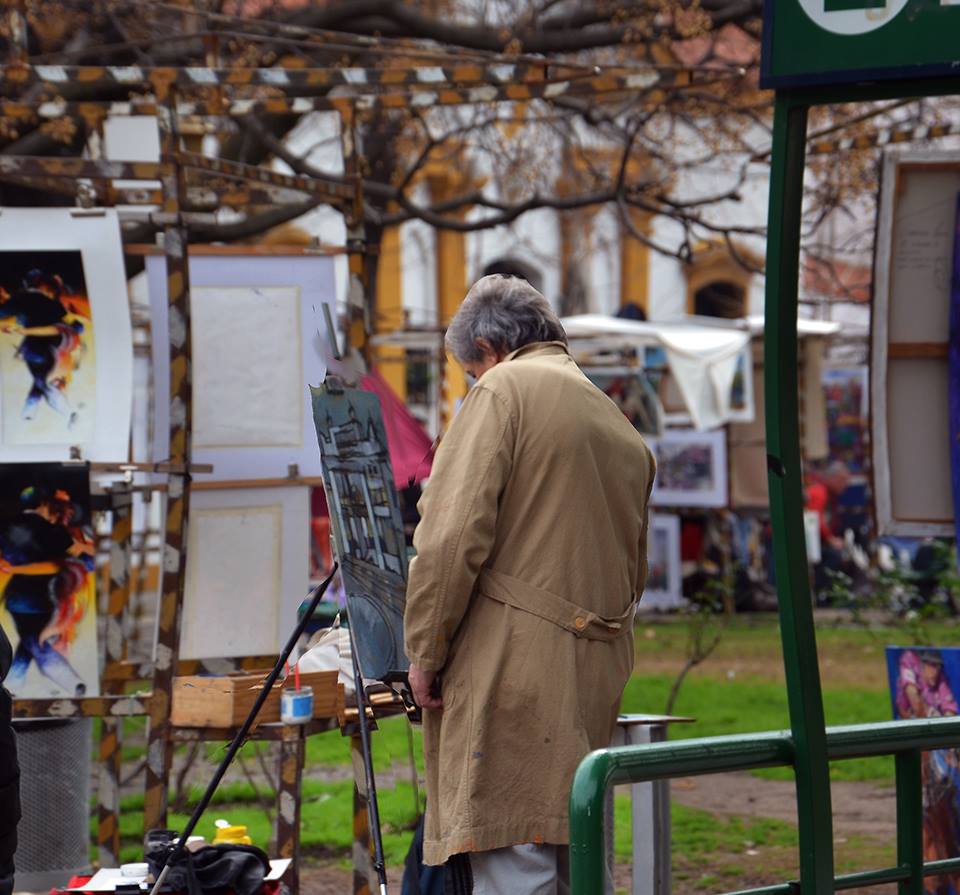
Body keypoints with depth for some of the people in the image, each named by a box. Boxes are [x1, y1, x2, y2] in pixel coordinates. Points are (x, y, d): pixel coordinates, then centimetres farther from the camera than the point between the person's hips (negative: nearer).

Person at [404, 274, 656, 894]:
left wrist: (426, 652, -6)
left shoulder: (504, 390, -3)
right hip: (597, 679, 8)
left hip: (511, 670, -8)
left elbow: (453, 535, -13)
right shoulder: (623, 432, 21)